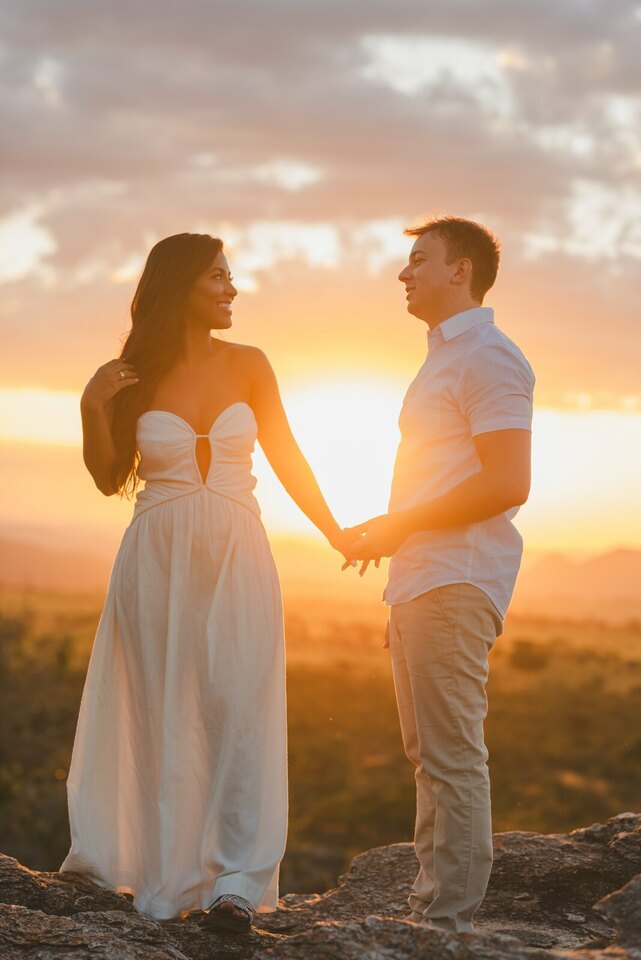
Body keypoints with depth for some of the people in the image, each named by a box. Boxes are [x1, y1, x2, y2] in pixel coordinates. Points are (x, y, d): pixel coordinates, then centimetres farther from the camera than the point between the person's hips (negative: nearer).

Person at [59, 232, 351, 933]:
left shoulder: (247, 365, 5)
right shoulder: (134, 376, 2)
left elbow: (286, 457, 13)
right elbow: (110, 480, 9)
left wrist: (334, 533, 14)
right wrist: (93, 410, -6)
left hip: (236, 556, 1)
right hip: (157, 559, 0)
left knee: (238, 707, -9)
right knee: (165, 711, 1)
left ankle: (236, 883, -9)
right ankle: (168, 877, 10)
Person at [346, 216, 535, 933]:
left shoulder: (486, 357, -9)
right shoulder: (443, 361, 22)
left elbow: (507, 484, -19)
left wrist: (398, 526, -14)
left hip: (455, 588, -10)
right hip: (421, 583, 10)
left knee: (451, 755, -9)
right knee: (428, 755, 12)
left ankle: (447, 917, -6)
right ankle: (429, 903, 17)